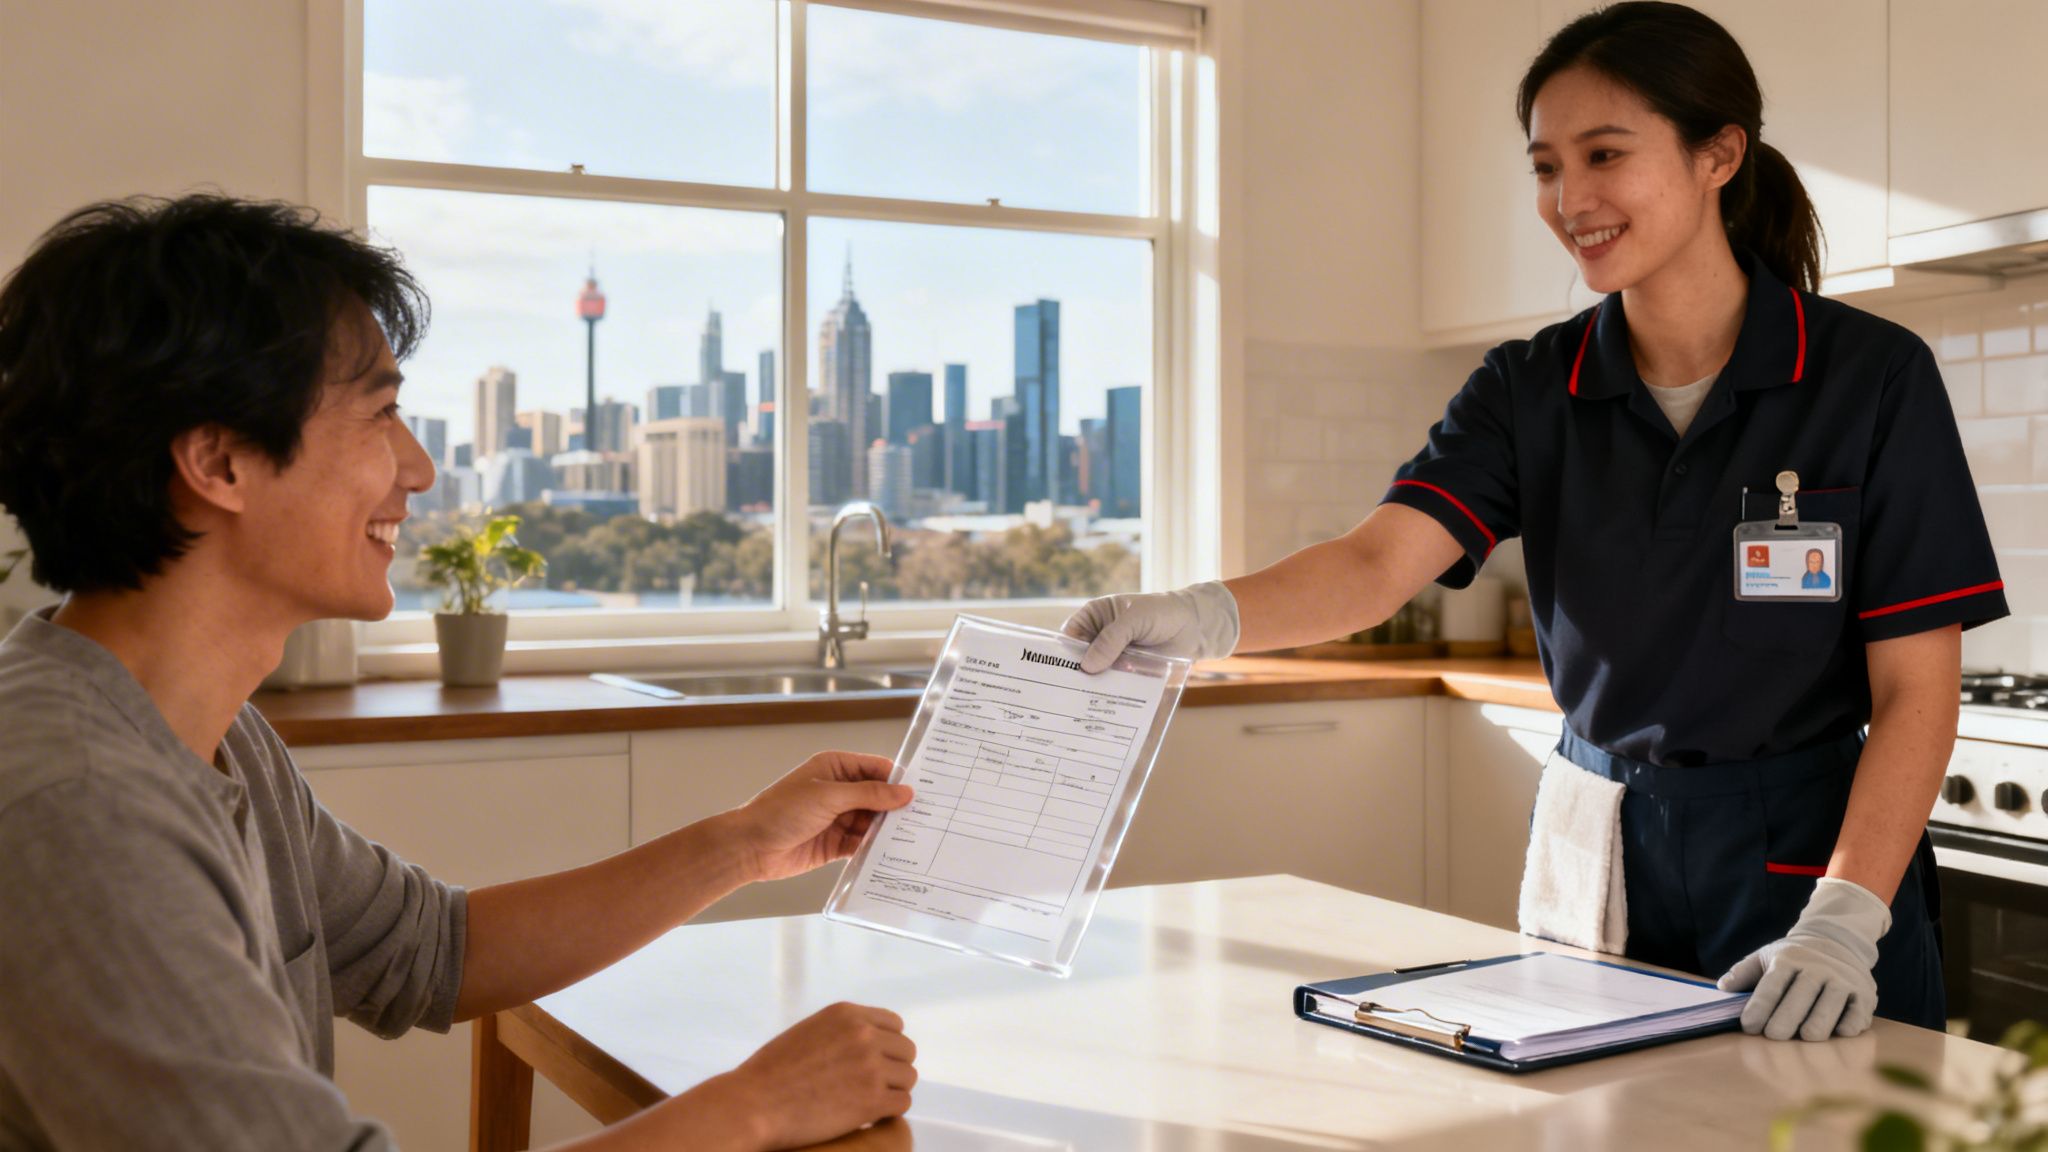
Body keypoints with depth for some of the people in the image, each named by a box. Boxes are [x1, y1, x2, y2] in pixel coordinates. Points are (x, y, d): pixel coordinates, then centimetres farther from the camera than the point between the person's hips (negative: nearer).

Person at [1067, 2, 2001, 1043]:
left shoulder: (1870, 374, -9)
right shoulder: (1530, 389, -1)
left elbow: (1916, 686, -11)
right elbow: (1379, 560, -17)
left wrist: (1845, 922, -22)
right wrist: (1205, 616, -37)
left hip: (1805, 855, -3)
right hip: (1595, 862, 3)